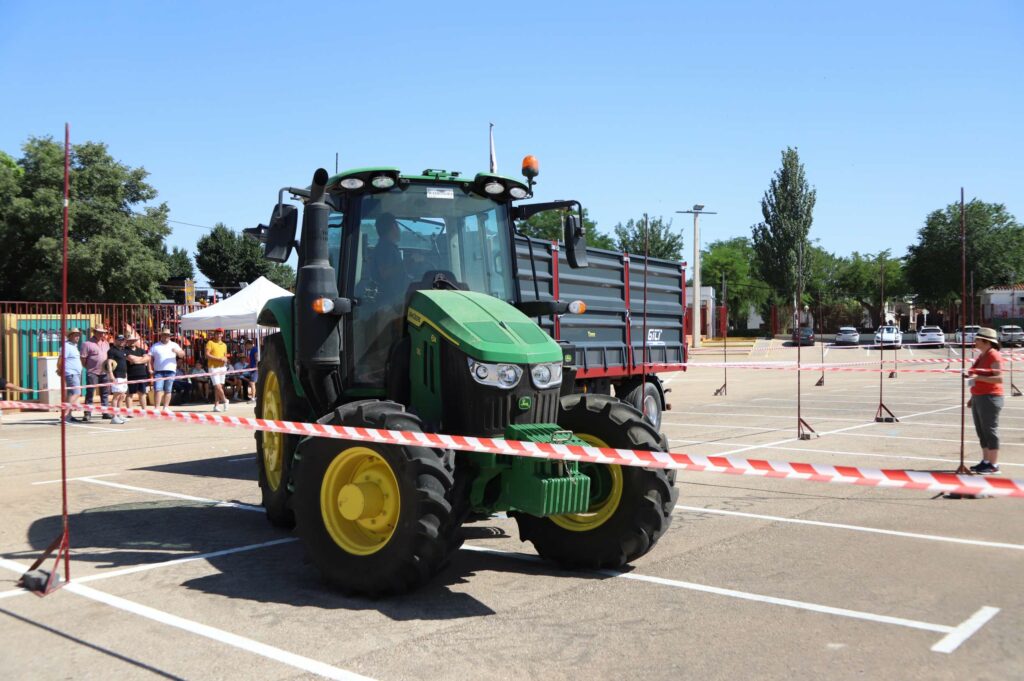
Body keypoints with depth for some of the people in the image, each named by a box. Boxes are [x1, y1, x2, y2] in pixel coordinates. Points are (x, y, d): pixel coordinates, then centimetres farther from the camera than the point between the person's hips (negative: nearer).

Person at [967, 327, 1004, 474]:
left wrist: (978, 377, -27)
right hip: (978, 397, 9)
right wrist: (973, 397, 22)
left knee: (990, 430, -5)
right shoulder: (981, 355, 15)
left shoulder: (994, 356, -13)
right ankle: (985, 461, 20)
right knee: (981, 431, 12)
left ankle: (994, 465, 0)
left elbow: (999, 378, -21)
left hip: (990, 398, -9)